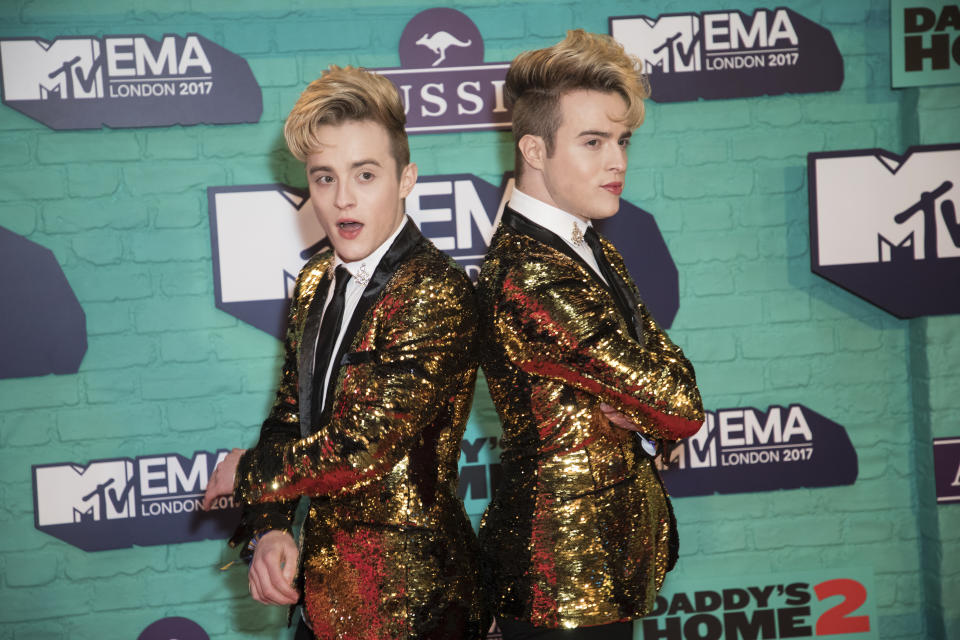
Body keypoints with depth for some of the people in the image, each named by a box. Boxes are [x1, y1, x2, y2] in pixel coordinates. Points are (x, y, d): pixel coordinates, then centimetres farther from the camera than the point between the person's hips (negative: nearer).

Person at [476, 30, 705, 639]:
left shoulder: (592, 249, 8)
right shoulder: (526, 276, -24)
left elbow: (665, 370, 5)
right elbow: (680, 406, -21)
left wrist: (630, 410, -15)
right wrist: (646, 411, 0)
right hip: (567, 580, -9)